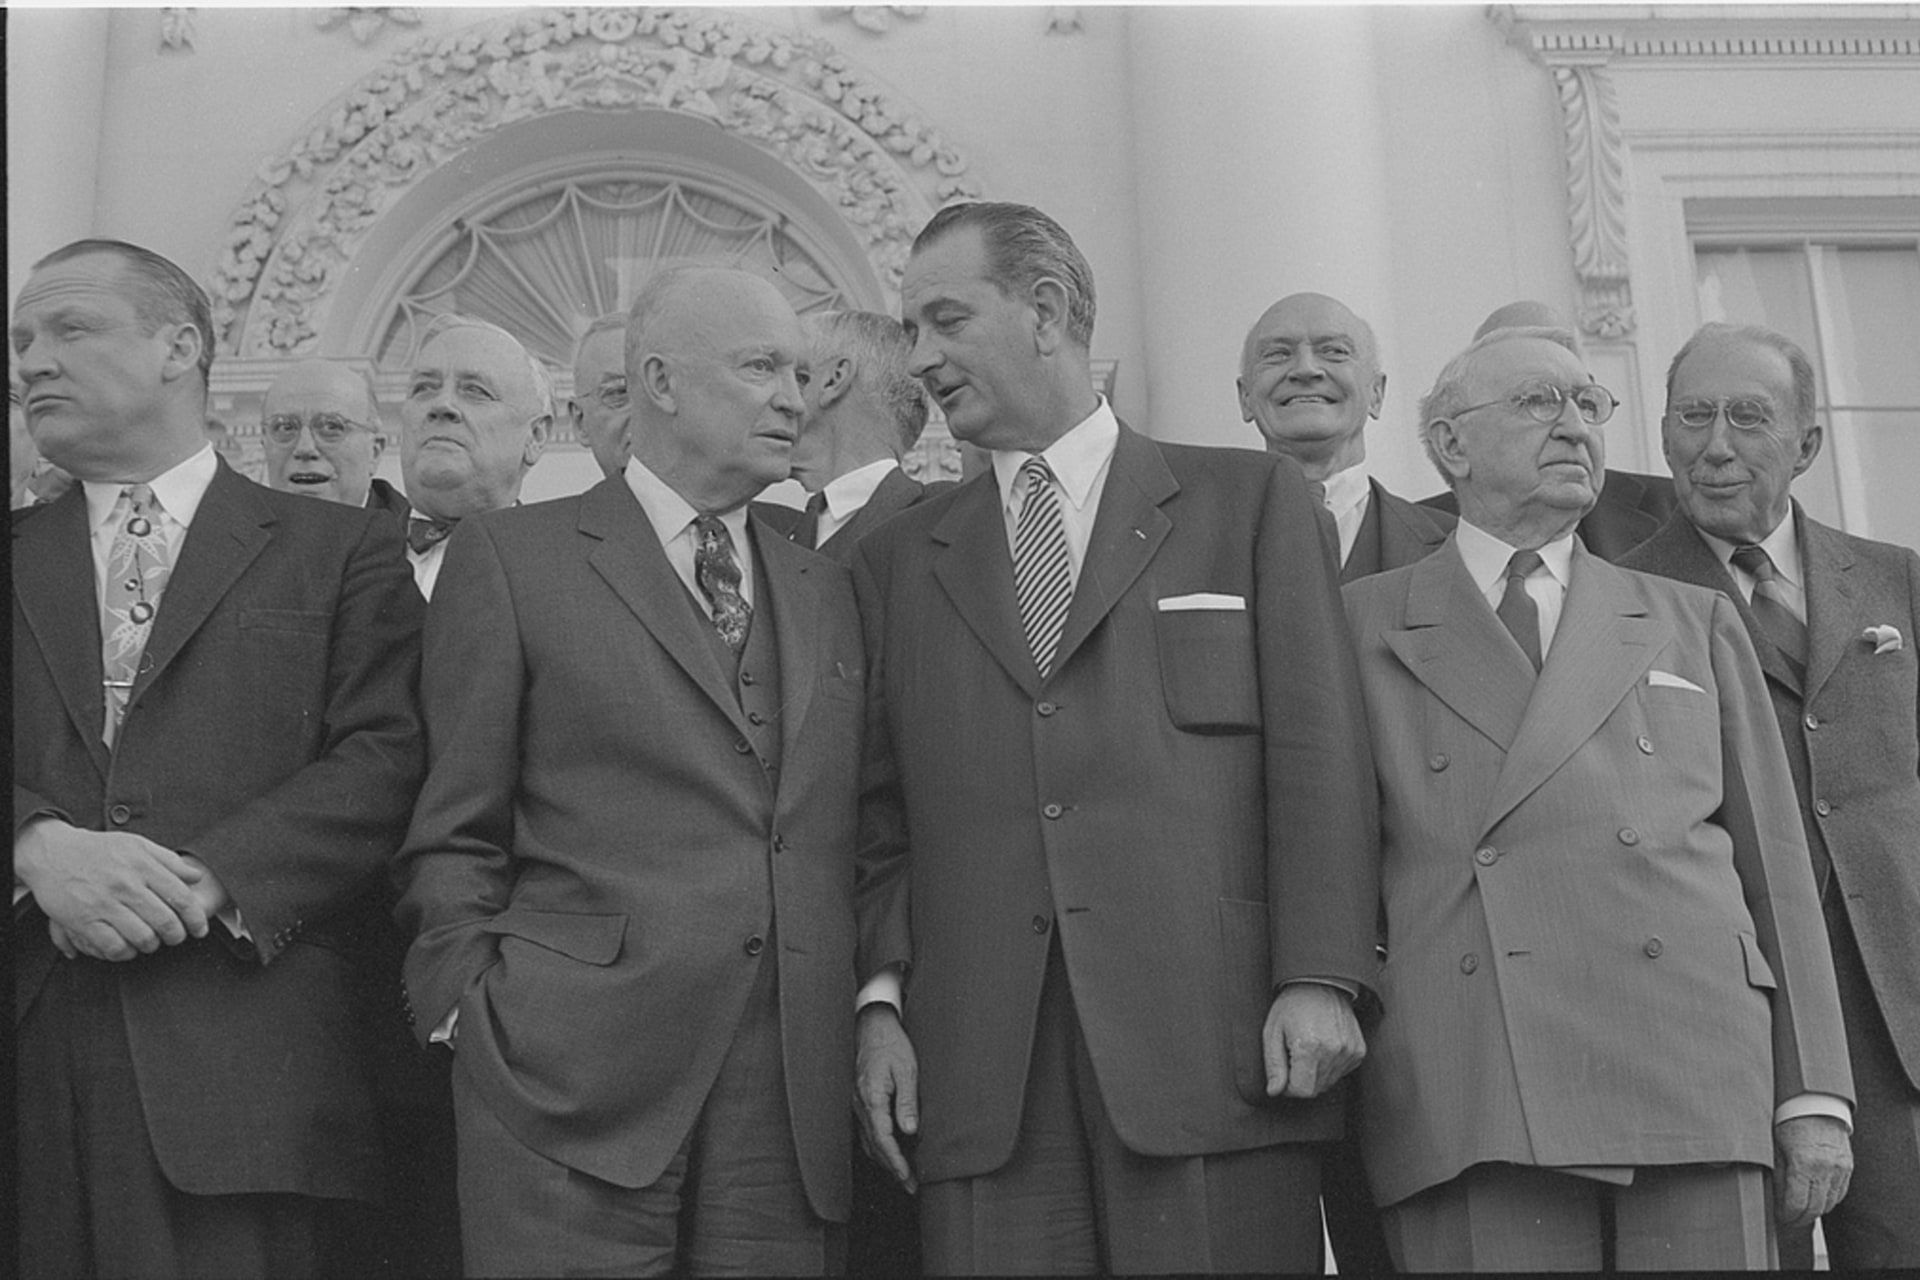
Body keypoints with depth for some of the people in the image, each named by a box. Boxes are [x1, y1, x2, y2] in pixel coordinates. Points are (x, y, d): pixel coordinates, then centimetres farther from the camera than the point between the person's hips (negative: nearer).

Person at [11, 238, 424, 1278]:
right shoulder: (18, 556, 18)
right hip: (35, 1054, 3)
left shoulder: (337, 551, 9)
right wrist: (40, 847, -14)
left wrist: (207, 880, -14)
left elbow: (382, 760, -2)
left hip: (242, 1058, -2)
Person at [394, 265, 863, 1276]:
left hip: (790, 1103, 4)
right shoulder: (510, 559, 4)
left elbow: (843, 841, 17)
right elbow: (454, 837, 3)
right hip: (571, 1081, -4)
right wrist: (473, 1018, -5)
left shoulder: (825, 593, 18)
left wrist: (874, 1013, 7)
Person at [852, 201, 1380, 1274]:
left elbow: (1317, 751, 2)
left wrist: (1320, 978, -8)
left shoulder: (1252, 501, 10)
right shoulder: (898, 561, 19)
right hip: (983, 1070, 2)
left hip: (1219, 1043, -2)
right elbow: (885, 811, 15)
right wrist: (882, 996, 1)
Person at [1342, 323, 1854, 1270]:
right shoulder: (1364, 625, 13)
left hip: (1693, 1085, 2)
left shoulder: (1694, 624, 19)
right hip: (1470, 1112, -2)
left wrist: (1814, 1094, 9)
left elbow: (1771, 864, 16)